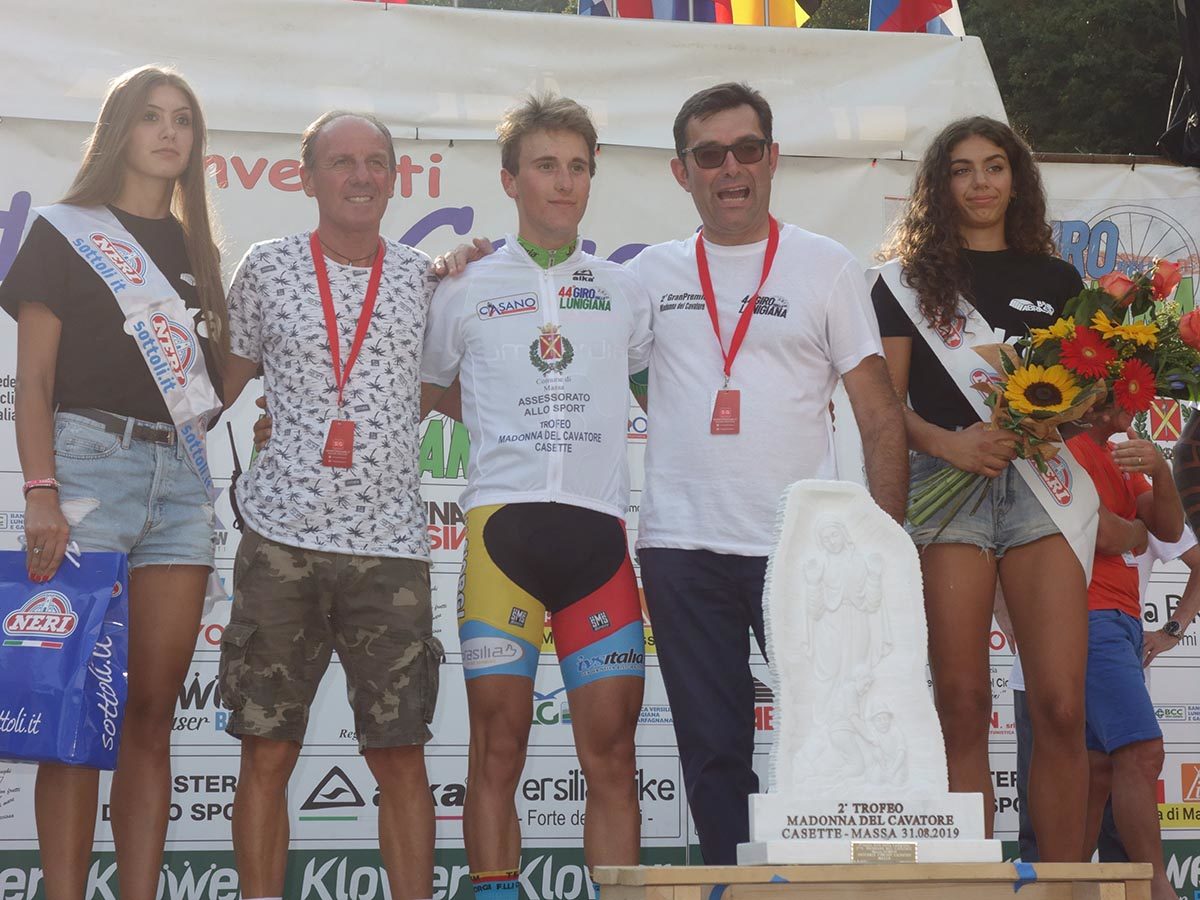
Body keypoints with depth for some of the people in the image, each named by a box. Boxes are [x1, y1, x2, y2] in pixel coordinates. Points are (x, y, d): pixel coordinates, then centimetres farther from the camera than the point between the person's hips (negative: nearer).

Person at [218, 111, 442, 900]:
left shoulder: (424, 279, 11)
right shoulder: (268, 269, 7)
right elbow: (221, 385, 15)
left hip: (391, 544, 1)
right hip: (282, 539, -1)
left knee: (401, 756, 1)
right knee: (267, 752, 1)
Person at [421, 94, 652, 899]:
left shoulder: (625, 292, 14)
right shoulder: (467, 292, 10)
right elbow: (430, 393, 21)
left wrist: (575, 422, 8)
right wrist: (515, 429, 12)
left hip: (599, 529, 1)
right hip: (502, 526, -1)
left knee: (612, 752, -1)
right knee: (498, 747, -2)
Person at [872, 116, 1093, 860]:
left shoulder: (1057, 281, 17)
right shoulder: (908, 280, 12)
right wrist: (948, 441, -13)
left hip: (1043, 484, 1)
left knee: (1061, 707, -9)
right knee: (963, 706, -3)